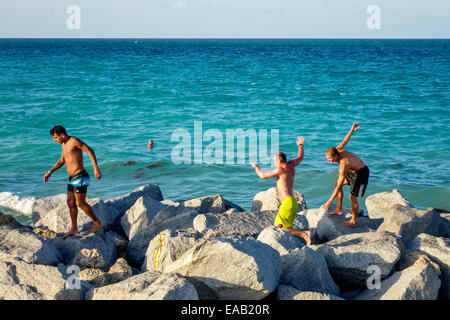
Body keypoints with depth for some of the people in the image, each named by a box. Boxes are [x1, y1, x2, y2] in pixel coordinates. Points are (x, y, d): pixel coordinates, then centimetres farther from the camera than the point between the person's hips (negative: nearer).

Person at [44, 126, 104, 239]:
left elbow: (90, 151, -17)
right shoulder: (64, 145, 15)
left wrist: (96, 168, -24)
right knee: (70, 203, 9)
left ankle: (97, 223, 7)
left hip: (80, 177, -9)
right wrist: (50, 172, 17)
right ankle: (74, 229, 17)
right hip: (72, 178, 9)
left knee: (80, 203, -6)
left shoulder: (74, 141, -13)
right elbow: (61, 161, 26)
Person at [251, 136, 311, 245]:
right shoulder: (291, 165, 11)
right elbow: (300, 158, 33)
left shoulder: (281, 169, -11)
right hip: (292, 202, 9)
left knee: (278, 227, -14)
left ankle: (304, 234, -20)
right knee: (286, 228, 7)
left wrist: (256, 167, 12)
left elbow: (263, 176, -7)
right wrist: (300, 145, 50)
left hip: (288, 202, -9)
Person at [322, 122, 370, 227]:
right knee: (336, 184, 12)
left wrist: (330, 201, -36)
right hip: (353, 170, 10)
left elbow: (339, 186, -37)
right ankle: (339, 210, 21)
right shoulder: (337, 150, -16)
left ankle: (353, 222, 1)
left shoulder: (343, 164, -38)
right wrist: (352, 130, 23)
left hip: (362, 172, -10)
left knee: (352, 196, -12)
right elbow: (345, 141, 3)